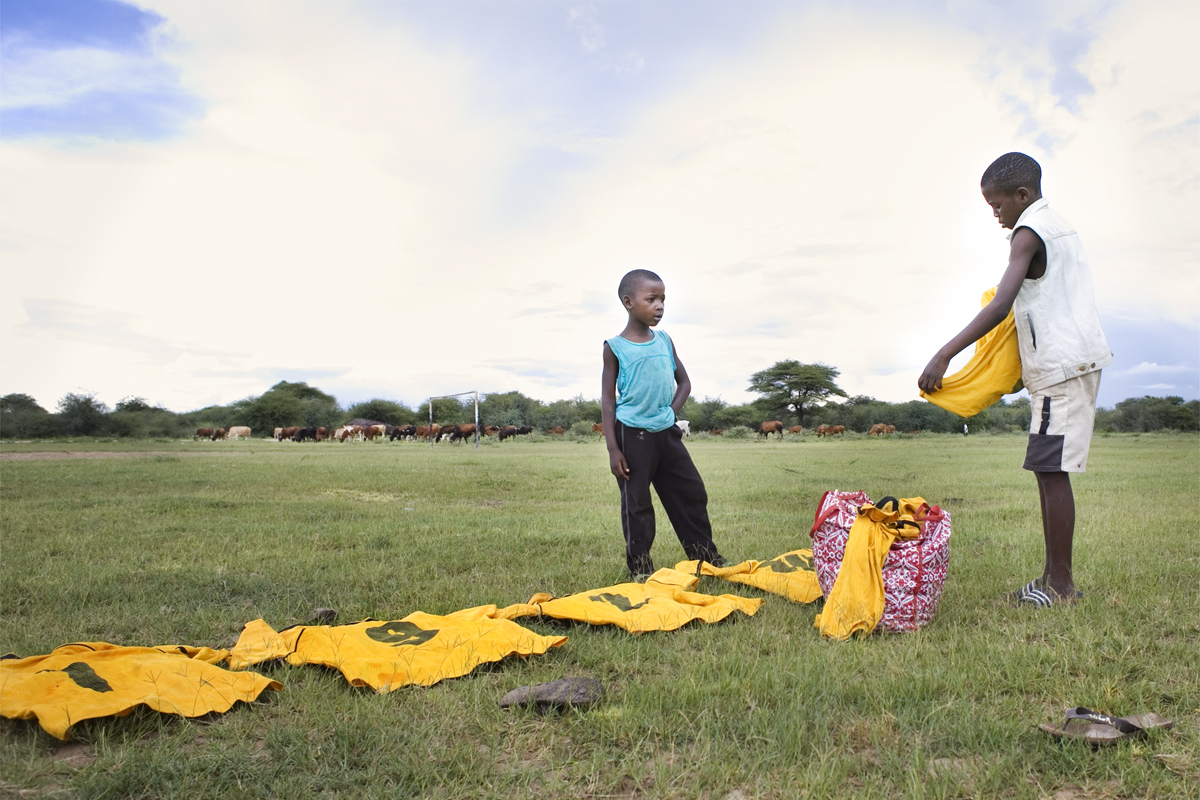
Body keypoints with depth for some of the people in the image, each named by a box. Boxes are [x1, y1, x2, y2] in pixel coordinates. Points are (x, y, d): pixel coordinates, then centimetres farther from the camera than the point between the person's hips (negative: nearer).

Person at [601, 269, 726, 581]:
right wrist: (613, 449, -10)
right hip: (633, 435, -5)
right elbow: (608, 400, -5)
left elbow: (684, 382, 17)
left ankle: (708, 558, 26)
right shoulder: (615, 347, -6)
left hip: (667, 433, 5)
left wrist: (670, 412, 0)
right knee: (637, 504, 3)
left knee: (692, 493, 10)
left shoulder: (665, 341, 7)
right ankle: (640, 570, 16)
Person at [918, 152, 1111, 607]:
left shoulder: (1028, 233, -12)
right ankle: (1054, 576, 14)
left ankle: (1061, 585, -3)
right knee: (1048, 471, 10)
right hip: (1076, 360, 10)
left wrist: (943, 356, -29)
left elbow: (999, 307, -25)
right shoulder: (1059, 226, 18)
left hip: (1061, 365, -10)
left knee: (1051, 471, -8)